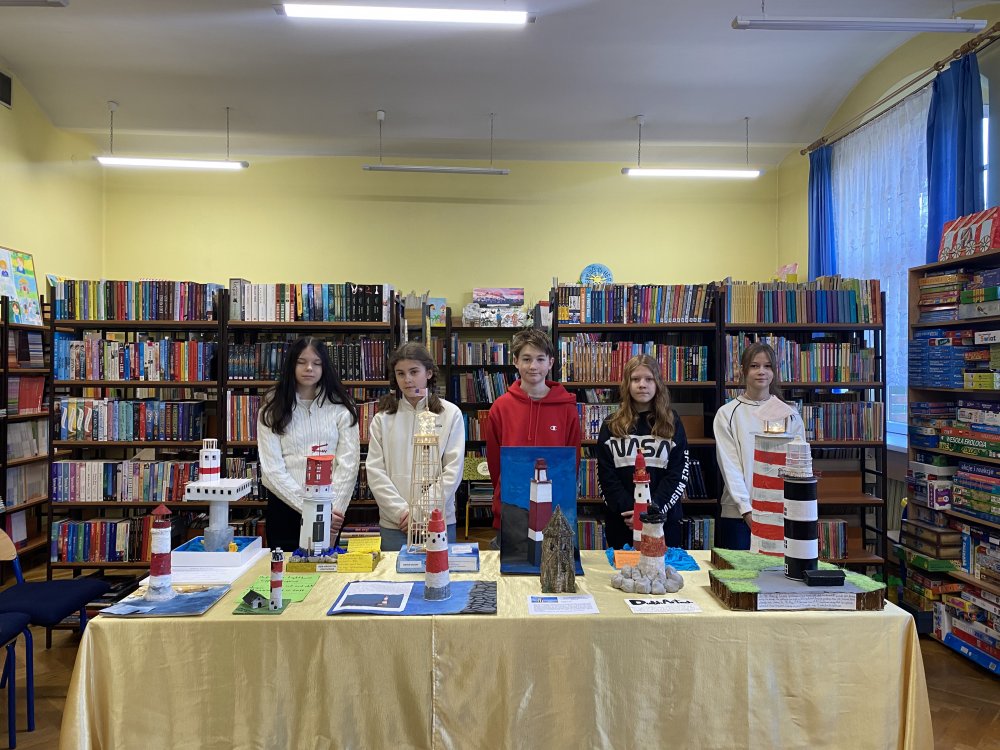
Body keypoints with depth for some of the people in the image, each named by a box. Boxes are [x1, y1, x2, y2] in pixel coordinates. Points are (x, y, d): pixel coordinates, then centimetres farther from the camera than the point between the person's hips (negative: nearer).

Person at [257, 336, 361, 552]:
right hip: (286, 508, 0)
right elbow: (272, 470, -7)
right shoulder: (272, 410, 0)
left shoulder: (341, 407, 1)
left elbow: (348, 463, -5)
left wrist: (335, 509, -15)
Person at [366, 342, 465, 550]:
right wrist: (401, 511, -11)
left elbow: (453, 469, -3)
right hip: (393, 524, 1)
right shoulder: (383, 417, 3)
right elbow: (375, 471, -1)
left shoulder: (451, 414, 1)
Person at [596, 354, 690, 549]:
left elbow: (679, 473, -3)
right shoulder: (611, 425, 5)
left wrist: (652, 509, -15)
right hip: (621, 519, 1)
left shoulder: (672, 424, 4)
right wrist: (628, 509, -14)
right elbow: (606, 475, -1)